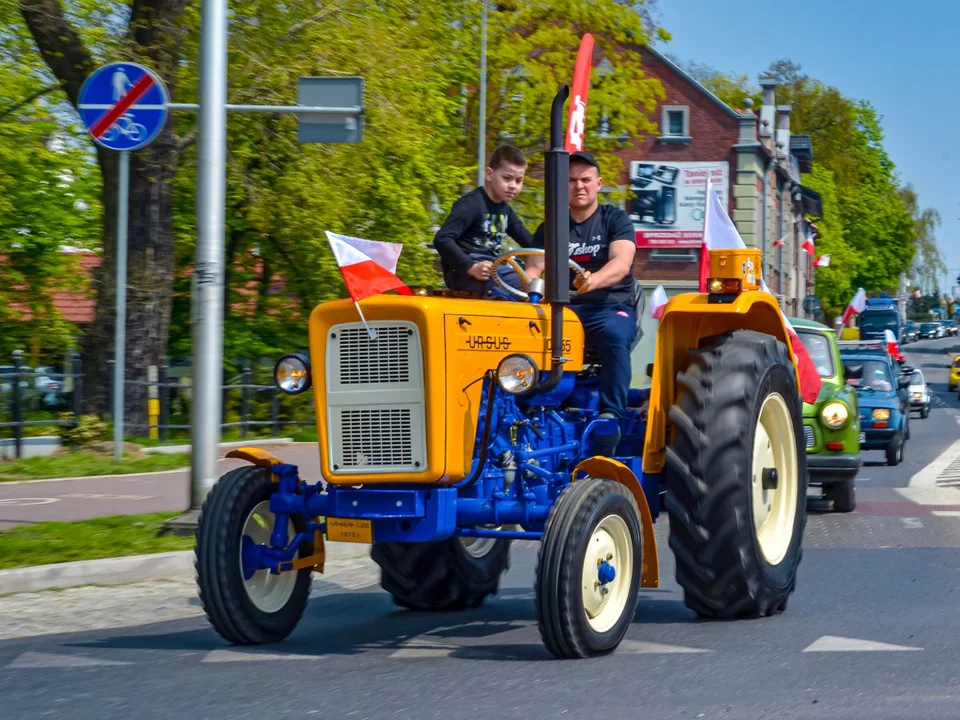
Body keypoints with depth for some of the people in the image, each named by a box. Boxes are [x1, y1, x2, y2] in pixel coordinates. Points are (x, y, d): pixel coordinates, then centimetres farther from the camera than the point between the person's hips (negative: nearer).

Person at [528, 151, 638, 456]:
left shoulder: (615, 219, 2)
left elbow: (621, 264, -16)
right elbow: (533, 268, 1)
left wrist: (593, 280, -38)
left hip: (612, 306, -3)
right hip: (564, 307, 3)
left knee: (614, 336, -38)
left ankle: (611, 417, -37)